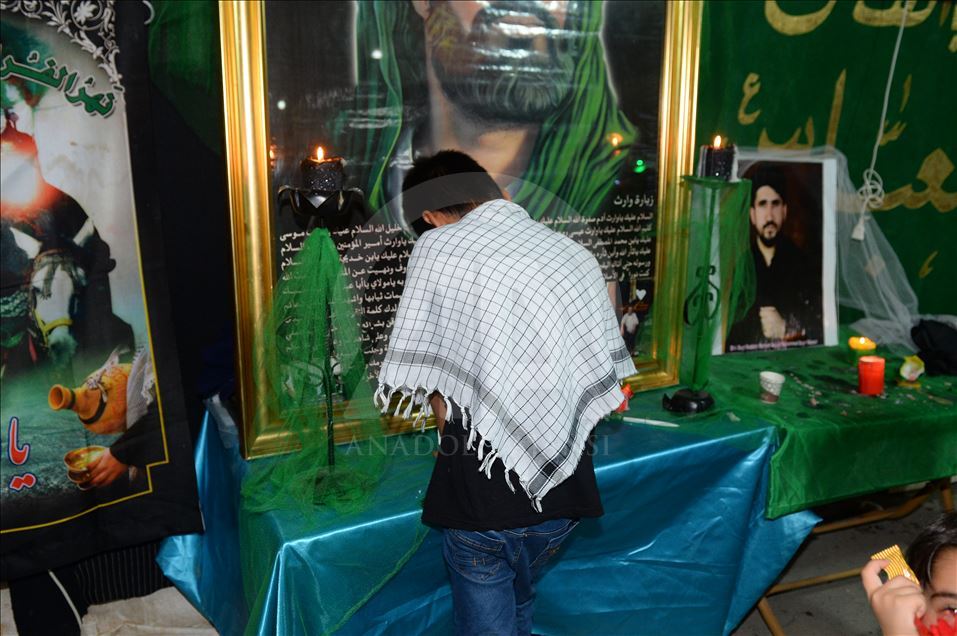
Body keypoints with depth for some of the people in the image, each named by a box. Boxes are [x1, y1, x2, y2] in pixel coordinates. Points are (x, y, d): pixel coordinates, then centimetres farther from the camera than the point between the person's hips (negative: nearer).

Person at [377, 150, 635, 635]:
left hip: (483, 484, -4)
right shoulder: (575, 255, 6)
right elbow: (603, 382, 9)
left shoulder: (436, 247, -6)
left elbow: (427, 372, -3)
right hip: (565, 484, 4)